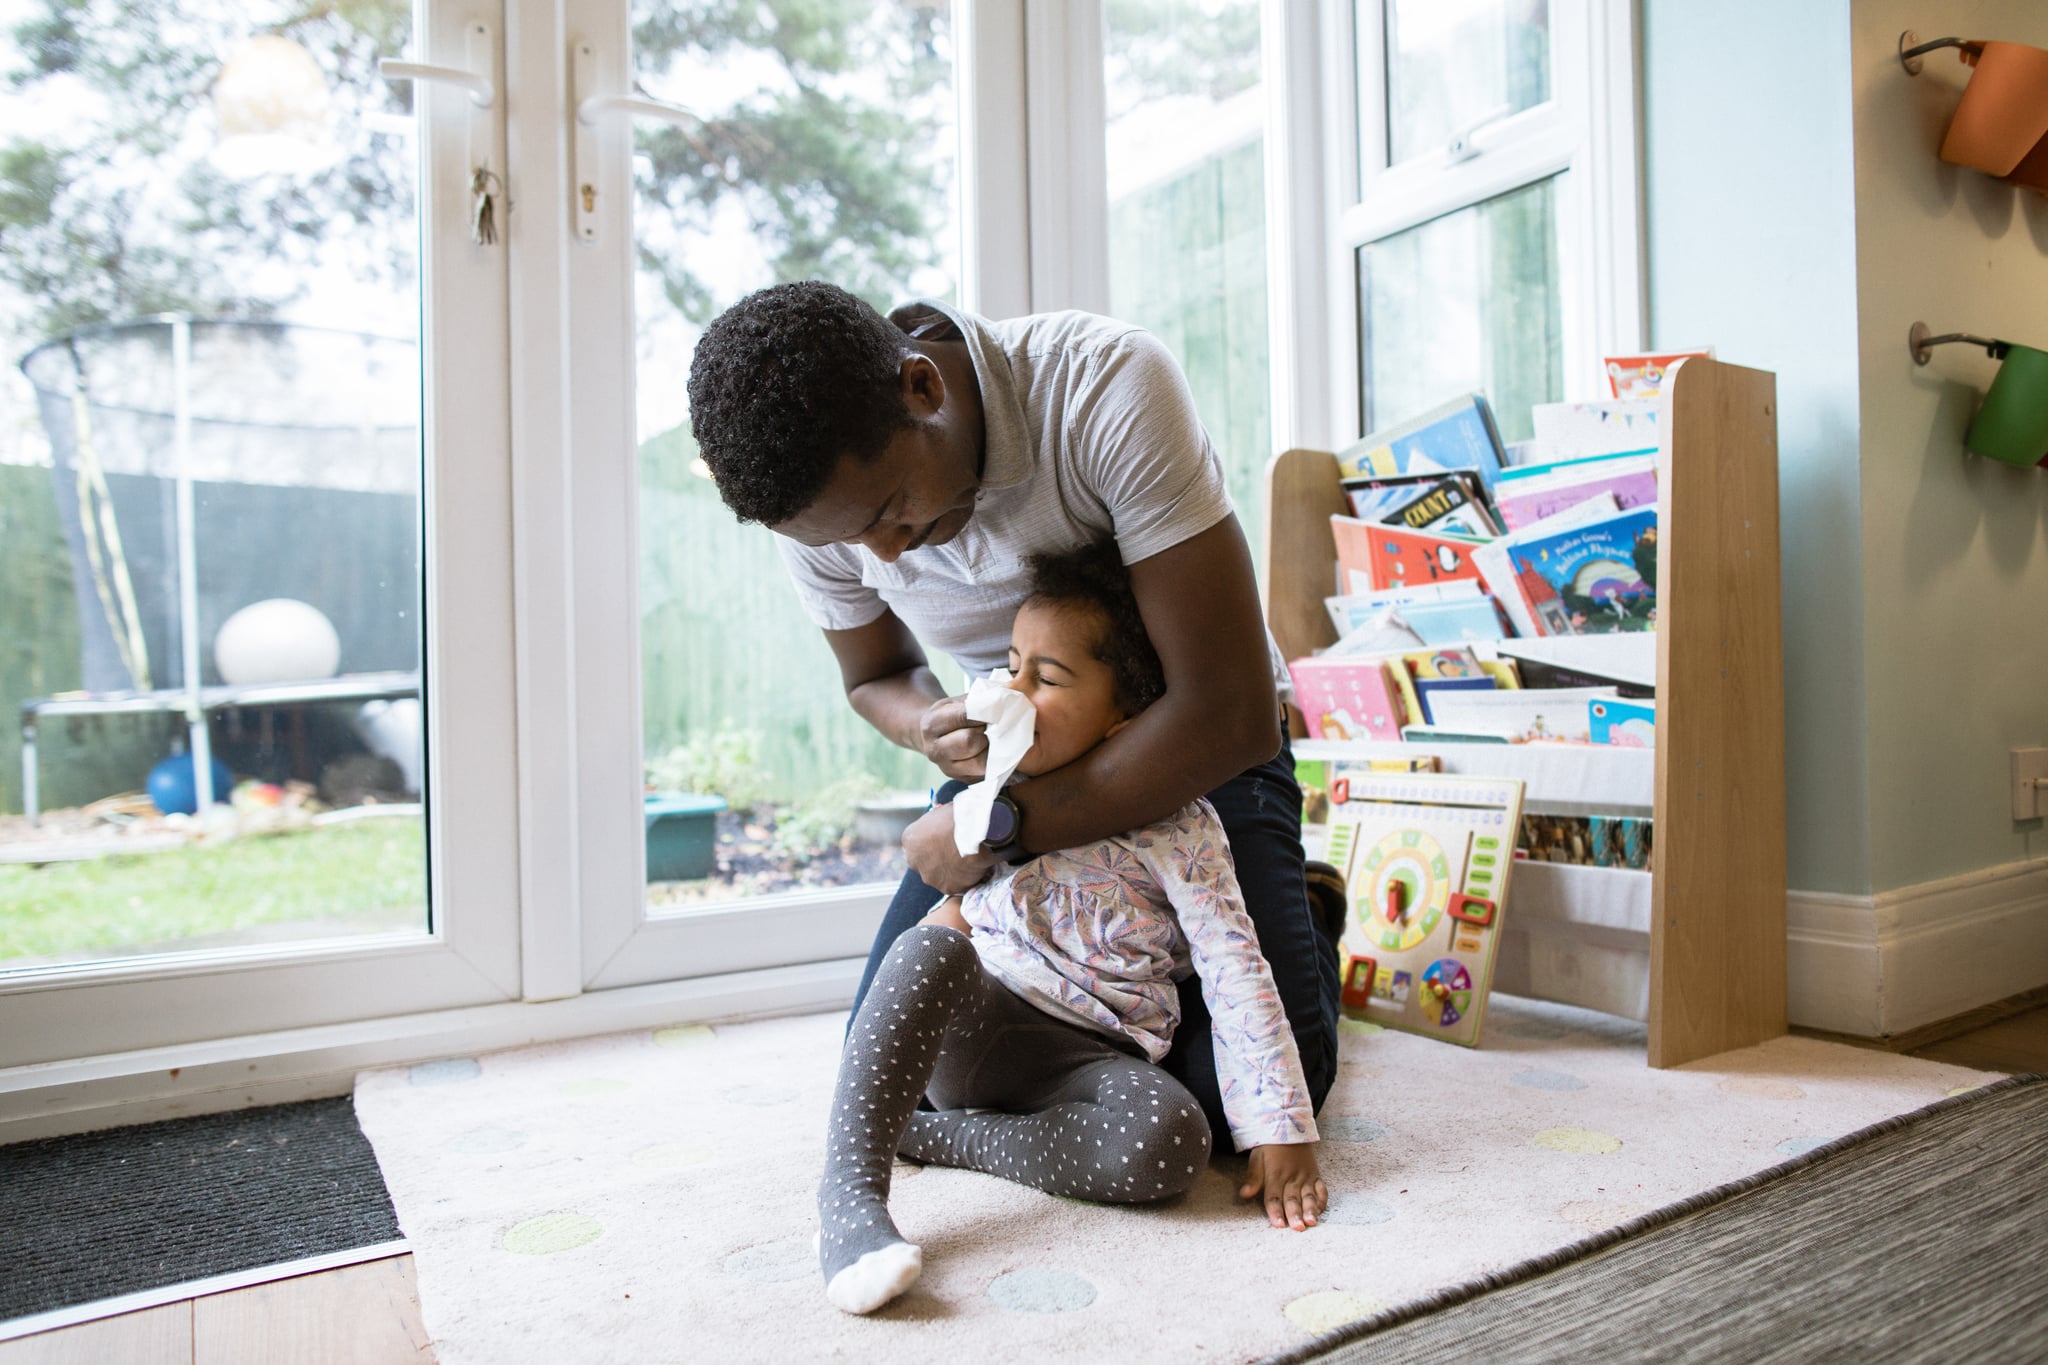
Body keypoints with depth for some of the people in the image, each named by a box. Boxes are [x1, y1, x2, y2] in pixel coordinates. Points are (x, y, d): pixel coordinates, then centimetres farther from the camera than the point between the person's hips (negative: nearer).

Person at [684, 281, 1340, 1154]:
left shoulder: (1109, 384, -33)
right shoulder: (817, 497, -17)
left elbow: (1231, 712, -33)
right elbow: (875, 675, 4)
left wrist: (998, 833, -27)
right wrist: (925, 727, -22)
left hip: (1198, 743, -4)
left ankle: (1303, 921, 18)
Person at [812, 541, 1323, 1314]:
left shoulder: (1174, 826, -9)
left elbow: (1236, 975, -10)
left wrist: (1280, 1131, -15)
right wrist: (947, 942, -1)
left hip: (1088, 1055, -2)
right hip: (973, 1024, 3)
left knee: (1171, 1141, -34)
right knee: (932, 945, -31)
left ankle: (936, 1136, -20)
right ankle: (849, 1189, -32)